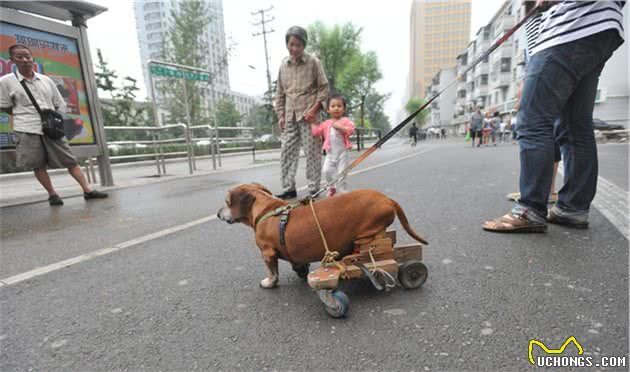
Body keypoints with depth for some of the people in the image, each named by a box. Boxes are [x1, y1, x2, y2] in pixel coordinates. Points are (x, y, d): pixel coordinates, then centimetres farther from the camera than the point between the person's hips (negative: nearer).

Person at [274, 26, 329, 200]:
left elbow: (324, 87, 1)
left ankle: (314, 189, 6)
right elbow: (280, 92, 17)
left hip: (308, 114, -4)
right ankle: (289, 188, 11)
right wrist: (281, 115, 9)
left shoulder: (313, 62, 3)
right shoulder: (283, 65, 13)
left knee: (312, 152, -3)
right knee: (287, 152, 2)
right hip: (290, 116, 4)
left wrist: (314, 108, -10)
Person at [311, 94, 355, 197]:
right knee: (326, 171, -11)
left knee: (341, 174, -2)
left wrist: (340, 127, -24)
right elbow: (316, 131, 14)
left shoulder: (345, 120, 1)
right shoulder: (326, 123, 12)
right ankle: (332, 187, 15)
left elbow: (351, 129, -14)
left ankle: (343, 192, 12)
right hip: (330, 153, 3)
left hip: (342, 152, -3)